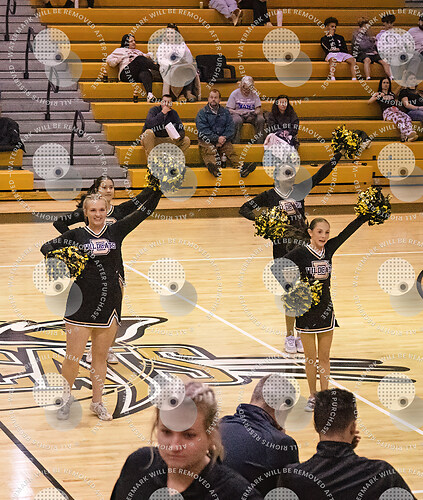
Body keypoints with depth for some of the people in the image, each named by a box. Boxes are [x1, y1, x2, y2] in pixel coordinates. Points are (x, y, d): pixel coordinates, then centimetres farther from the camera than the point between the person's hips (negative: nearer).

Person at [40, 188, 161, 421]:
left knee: (100, 356, 12)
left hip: (109, 303, 2)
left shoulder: (116, 231, 4)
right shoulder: (76, 235, -1)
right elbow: (47, 247, -4)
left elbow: (146, 209, 1)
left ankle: (97, 402, 26)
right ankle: (66, 397, 23)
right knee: (73, 356, 0)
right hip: (81, 304, -2)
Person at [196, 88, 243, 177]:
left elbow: (231, 128, 10)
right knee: (209, 150, -35)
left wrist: (223, 138, -10)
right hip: (207, 140, -3)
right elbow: (203, 130, -5)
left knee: (230, 149, -26)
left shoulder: (225, 112, 19)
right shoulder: (202, 112, 8)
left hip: (223, 140, 4)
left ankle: (239, 166, -49)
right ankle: (212, 167, -64)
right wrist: (217, 138, -15)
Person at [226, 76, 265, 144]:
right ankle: (236, 143, -35)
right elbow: (229, 110, -2)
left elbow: (258, 109, 8)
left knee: (261, 119, -29)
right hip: (238, 115, -3)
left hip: (251, 115, 3)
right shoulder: (235, 94, 0)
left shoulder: (254, 94, 9)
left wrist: (254, 113, -16)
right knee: (237, 121, -39)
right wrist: (238, 112, -20)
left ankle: (260, 143, -22)